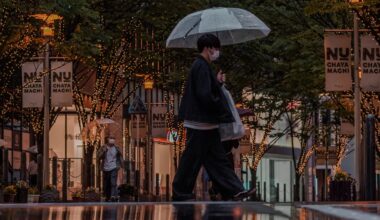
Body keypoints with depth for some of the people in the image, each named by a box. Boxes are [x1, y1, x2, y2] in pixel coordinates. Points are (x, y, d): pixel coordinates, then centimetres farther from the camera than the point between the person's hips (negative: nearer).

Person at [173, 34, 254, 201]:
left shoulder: (202, 66, 15)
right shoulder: (201, 67, -16)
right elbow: (205, 95, -22)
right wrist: (222, 111, -13)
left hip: (207, 124, 11)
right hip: (200, 123, -11)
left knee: (216, 159, 8)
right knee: (192, 159, -2)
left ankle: (234, 191, 9)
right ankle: (181, 193, 6)